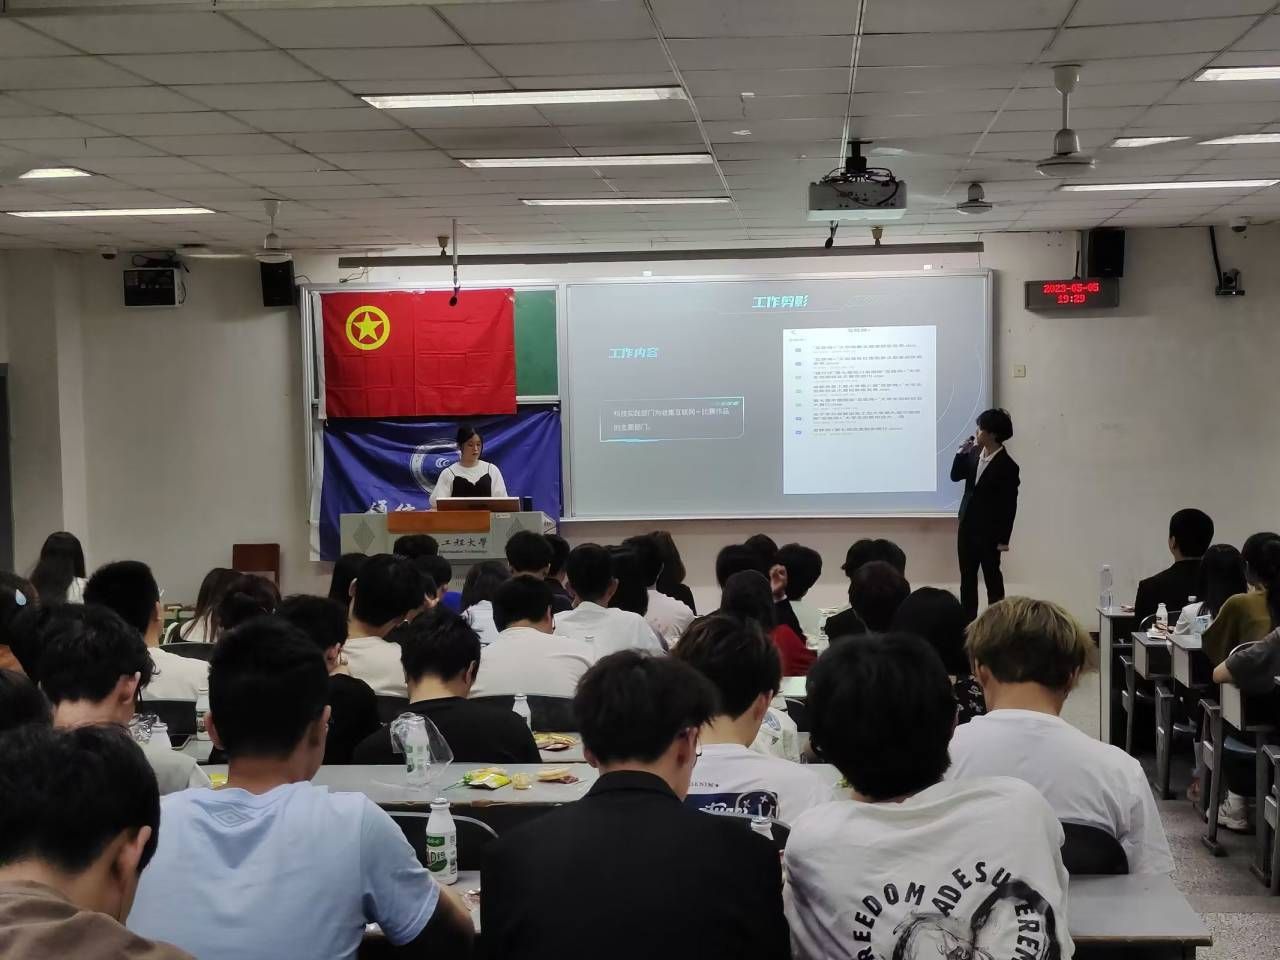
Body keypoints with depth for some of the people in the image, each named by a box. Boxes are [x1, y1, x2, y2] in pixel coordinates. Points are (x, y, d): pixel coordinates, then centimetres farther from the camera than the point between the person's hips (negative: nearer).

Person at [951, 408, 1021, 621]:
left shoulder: (1007, 467, -17)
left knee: (992, 579, 5)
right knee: (967, 578, 11)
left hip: (989, 532, -6)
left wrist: (1003, 539, -13)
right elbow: (955, 476, 8)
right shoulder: (974, 453, 0)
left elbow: (1009, 505, -14)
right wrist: (961, 453, -7)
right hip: (967, 527, 6)